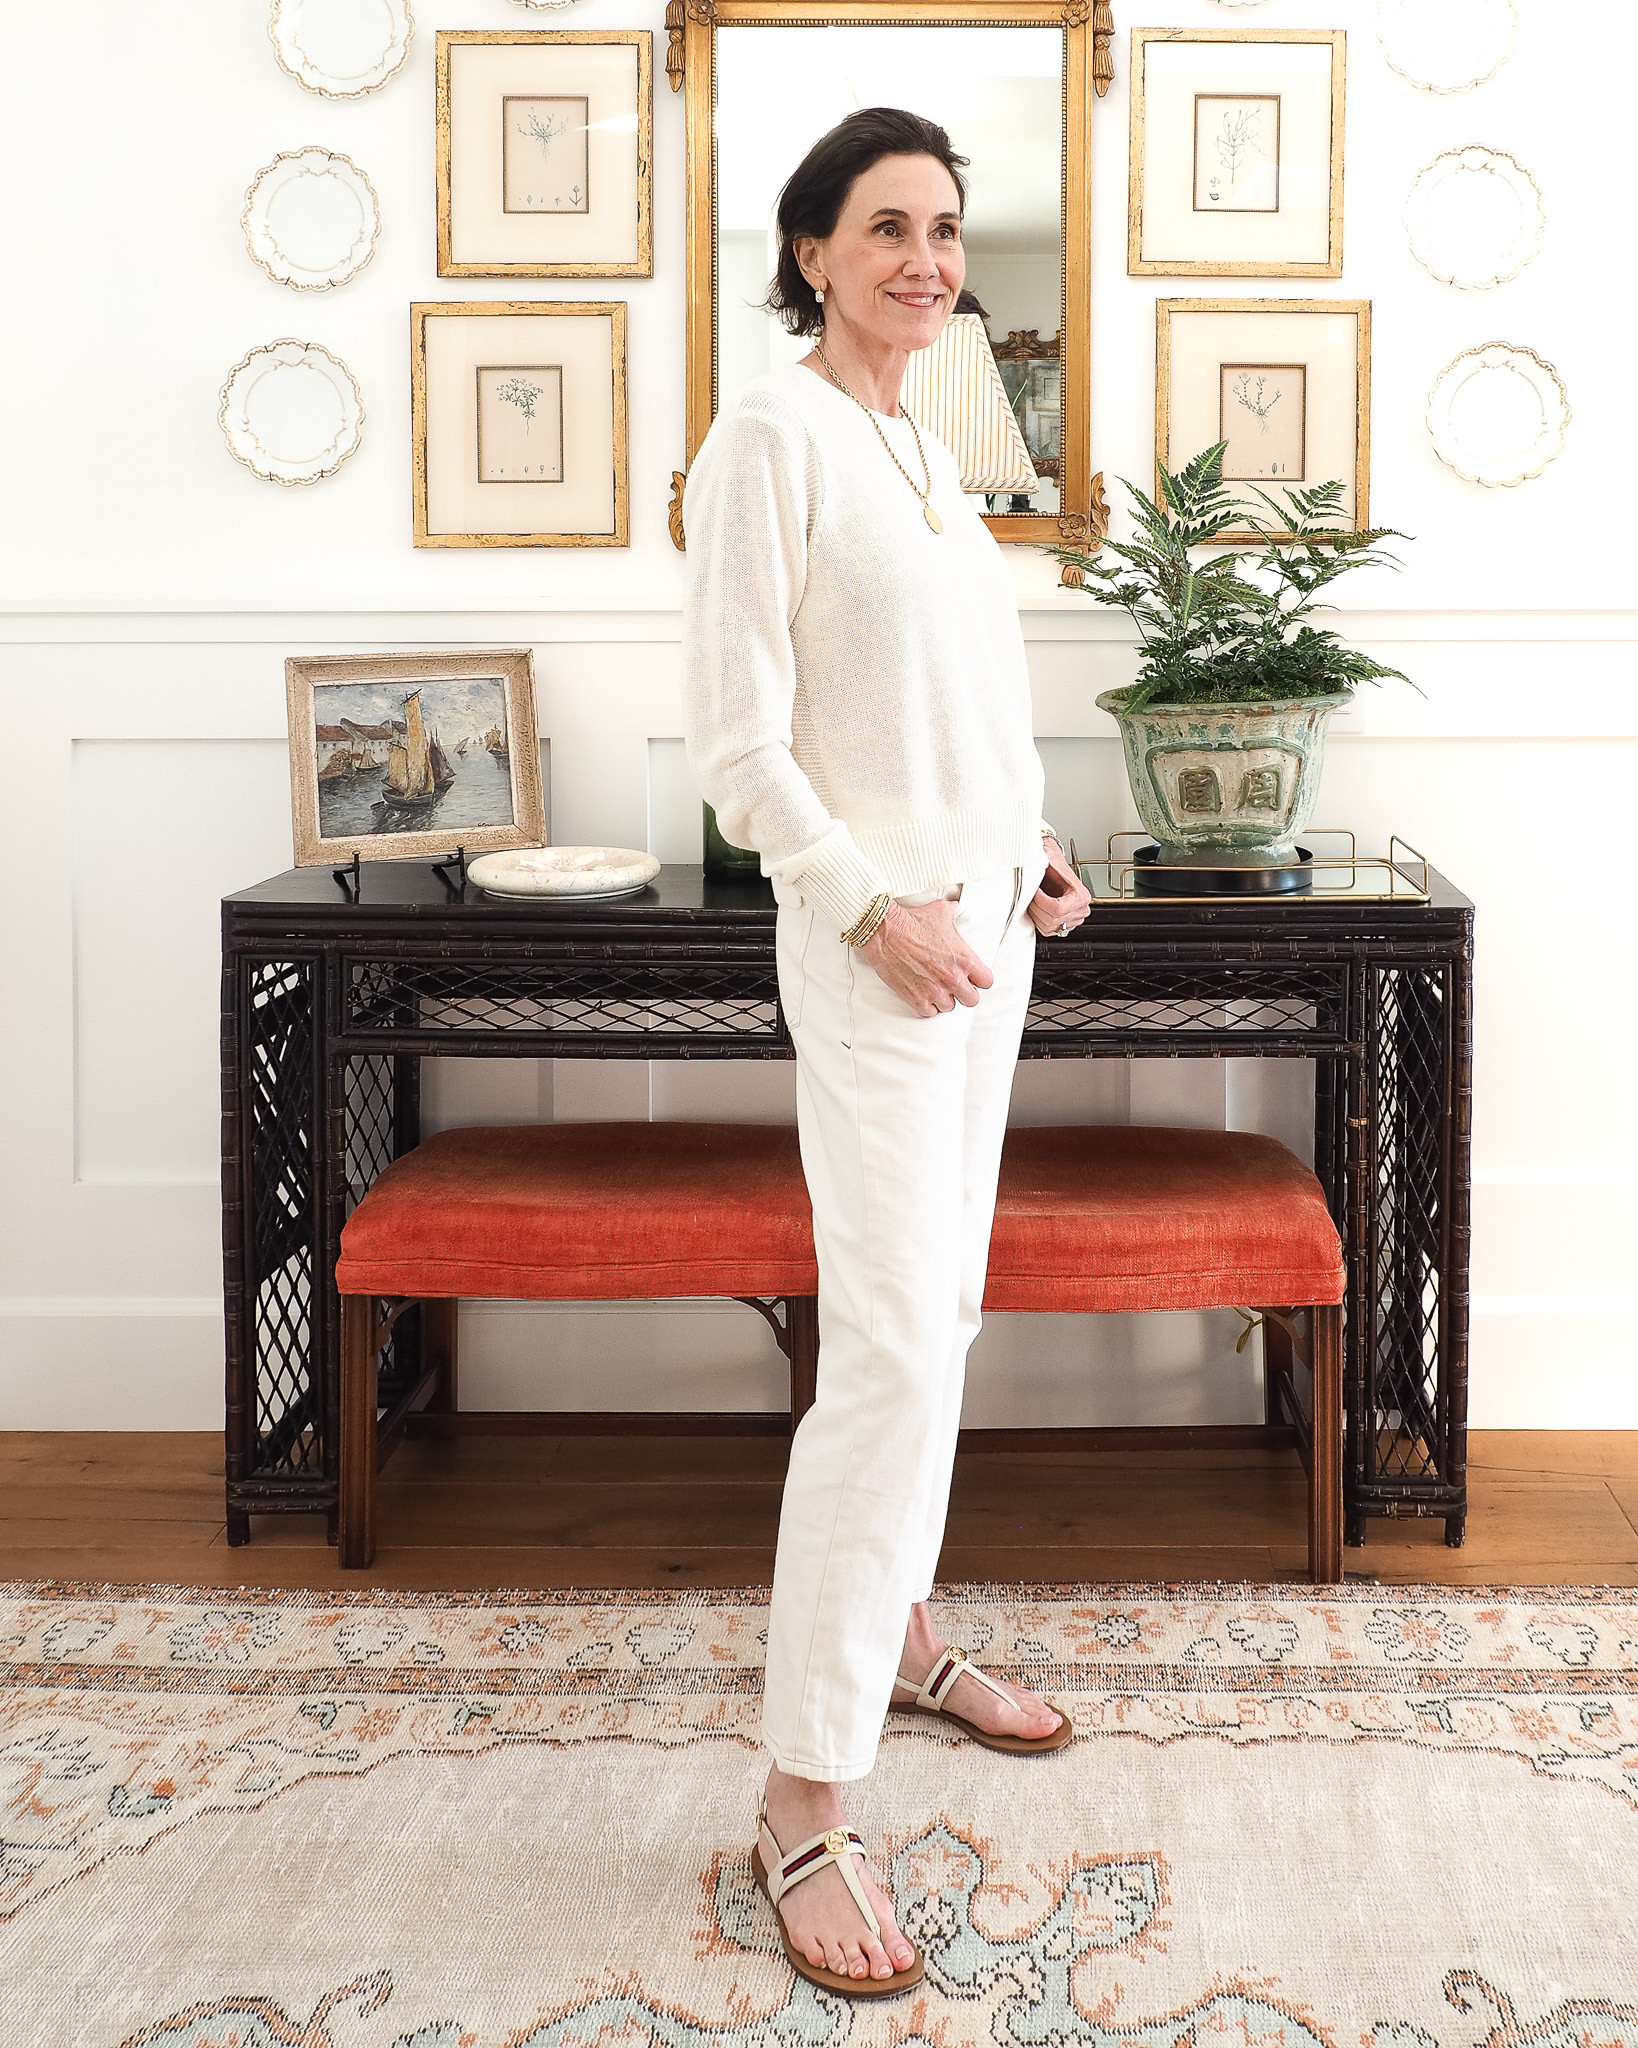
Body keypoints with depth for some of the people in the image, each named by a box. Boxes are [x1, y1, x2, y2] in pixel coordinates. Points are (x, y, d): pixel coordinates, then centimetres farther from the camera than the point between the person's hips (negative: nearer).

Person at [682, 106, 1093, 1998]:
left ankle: (897, 1633, 32)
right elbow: (735, 738, -15)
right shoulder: (771, 438, -10)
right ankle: (804, 1803, -6)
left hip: (984, 921, 9)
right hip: (875, 938, -9)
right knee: (893, 1347, -13)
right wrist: (872, 905, -19)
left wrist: (1025, 849, 11)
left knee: (936, 1312, 15)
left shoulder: (922, 451, 15)